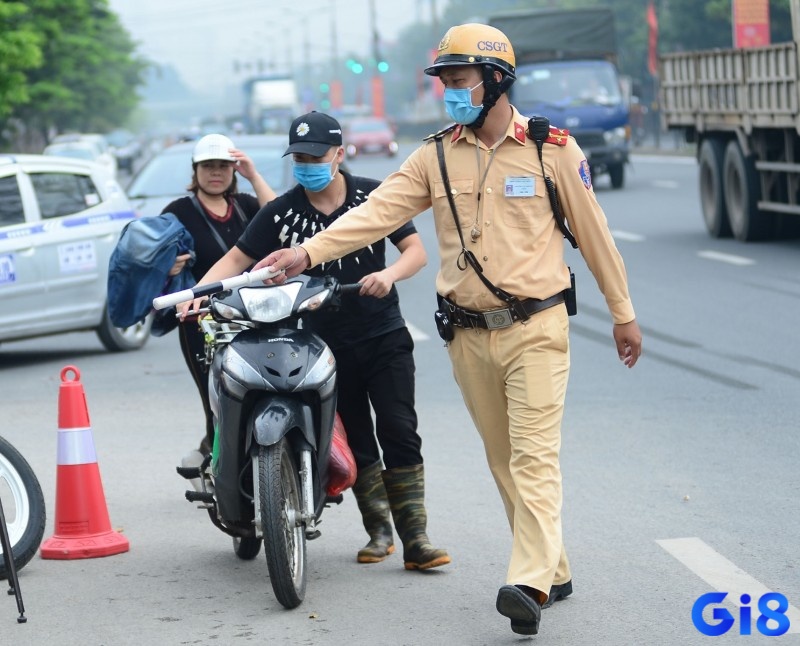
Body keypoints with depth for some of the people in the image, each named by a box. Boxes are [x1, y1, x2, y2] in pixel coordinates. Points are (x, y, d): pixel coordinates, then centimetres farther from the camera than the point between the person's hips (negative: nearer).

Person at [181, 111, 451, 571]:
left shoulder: (373, 196, -2)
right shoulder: (281, 213, 0)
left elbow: (416, 251, -5)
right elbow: (237, 259, 0)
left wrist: (389, 274, -27)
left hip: (384, 335, -1)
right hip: (327, 343, 1)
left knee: (400, 434, -8)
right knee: (356, 441, 8)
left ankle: (416, 539, -9)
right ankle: (379, 530, 20)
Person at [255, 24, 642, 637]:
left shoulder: (553, 148, -3)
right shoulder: (436, 156, 5)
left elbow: (592, 231, 4)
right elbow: (377, 212, -5)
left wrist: (624, 314, 9)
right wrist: (308, 252, -20)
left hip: (535, 328, -4)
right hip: (469, 336, 4)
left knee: (534, 455, -14)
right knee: (503, 460, 10)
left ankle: (530, 584, -24)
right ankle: (555, 572, 21)